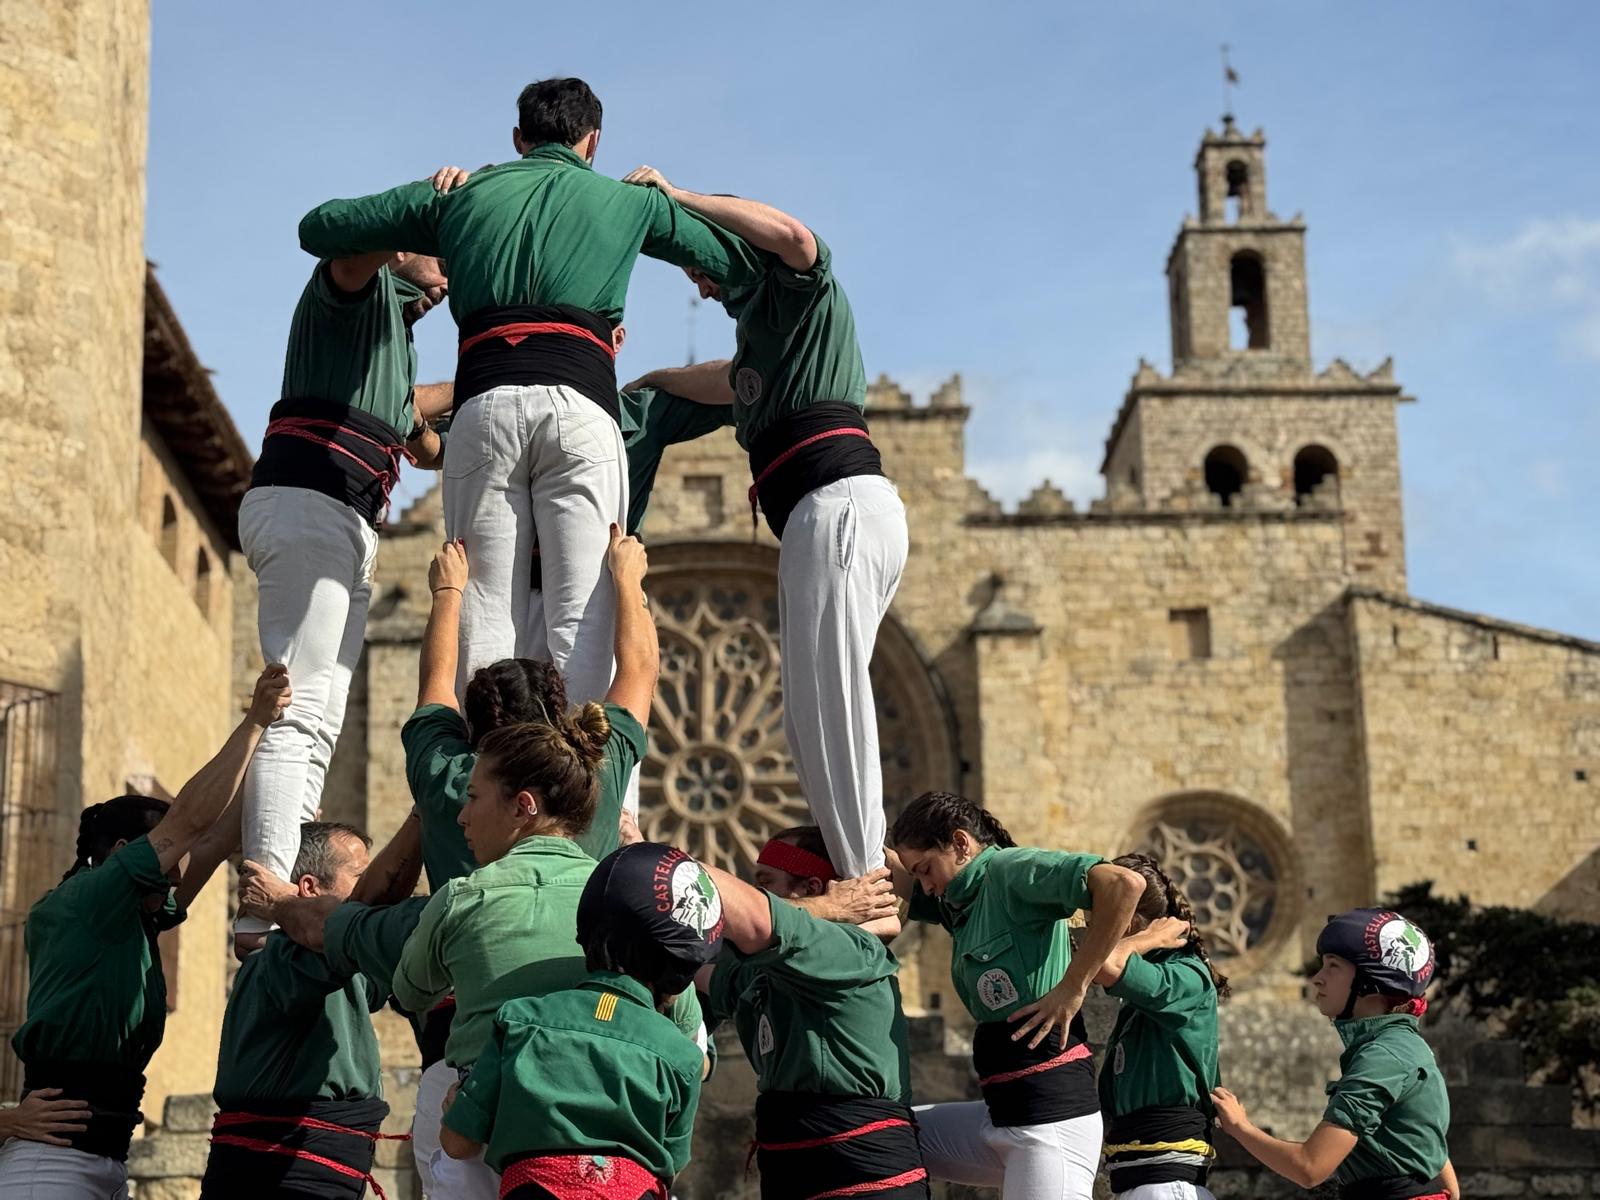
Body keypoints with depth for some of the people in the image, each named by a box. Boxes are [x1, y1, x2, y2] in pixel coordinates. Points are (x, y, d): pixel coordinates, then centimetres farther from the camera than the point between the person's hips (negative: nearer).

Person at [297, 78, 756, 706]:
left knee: (488, 619, 0)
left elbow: (317, 228, 30)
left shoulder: (463, 191, 26)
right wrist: (668, 199, 46)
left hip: (484, 404, 1)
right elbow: (730, 259, 32)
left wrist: (428, 196, 42)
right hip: (579, 403, -1)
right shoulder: (628, 201, 24)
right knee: (582, 618, -6)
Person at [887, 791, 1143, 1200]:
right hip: (1002, 1115, 10)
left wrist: (1072, 988, -18)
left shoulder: (1011, 869, -8)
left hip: (1051, 1114, -10)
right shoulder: (961, 900, 19)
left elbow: (1123, 884, -22)